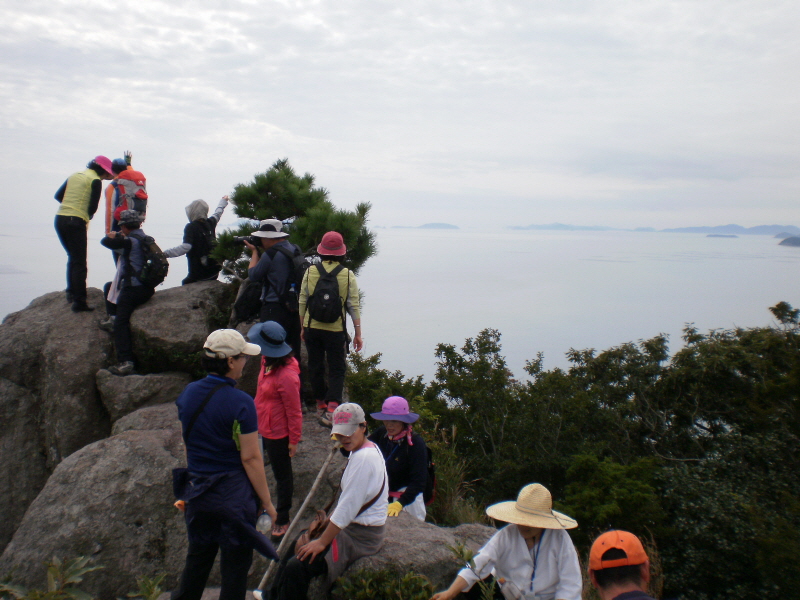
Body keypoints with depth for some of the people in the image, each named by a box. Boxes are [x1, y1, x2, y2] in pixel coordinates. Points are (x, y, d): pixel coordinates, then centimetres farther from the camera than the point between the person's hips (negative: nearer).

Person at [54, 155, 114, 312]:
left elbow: (58, 196, 21)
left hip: (60, 218, 7)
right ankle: (79, 301, -8)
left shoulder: (74, 175, 18)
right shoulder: (95, 180, -3)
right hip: (76, 222, -7)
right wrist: (87, 216, 11)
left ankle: (71, 293, 24)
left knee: (72, 257, 23)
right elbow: (93, 207, -8)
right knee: (79, 263, -5)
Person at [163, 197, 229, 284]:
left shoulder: (191, 227, -12)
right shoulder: (210, 223, 6)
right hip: (214, 271, 7)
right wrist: (223, 201, 48)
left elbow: (186, 247, -25)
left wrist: (165, 253, -29)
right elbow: (217, 214, 28)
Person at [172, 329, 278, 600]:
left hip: (197, 489, 6)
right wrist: (267, 502, -9)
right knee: (235, 562, 10)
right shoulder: (240, 403, -21)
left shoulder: (187, 393, -1)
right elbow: (250, 457, -18)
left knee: (198, 555, 24)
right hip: (234, 493, -6)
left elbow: (186, 444, 9)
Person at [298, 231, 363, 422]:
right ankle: (332, 407, -8)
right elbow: (354, 306, -5)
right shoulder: (347, 275, -7)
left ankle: (321, 404, 30)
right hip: (336, 330, -2)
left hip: (312, 327, 2)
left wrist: (303, 327, 16)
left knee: (315, 366, 17)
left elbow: (302, 302, 3)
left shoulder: (310, 272, -3)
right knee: (336, 369, 7)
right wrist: (358, 334, 2)